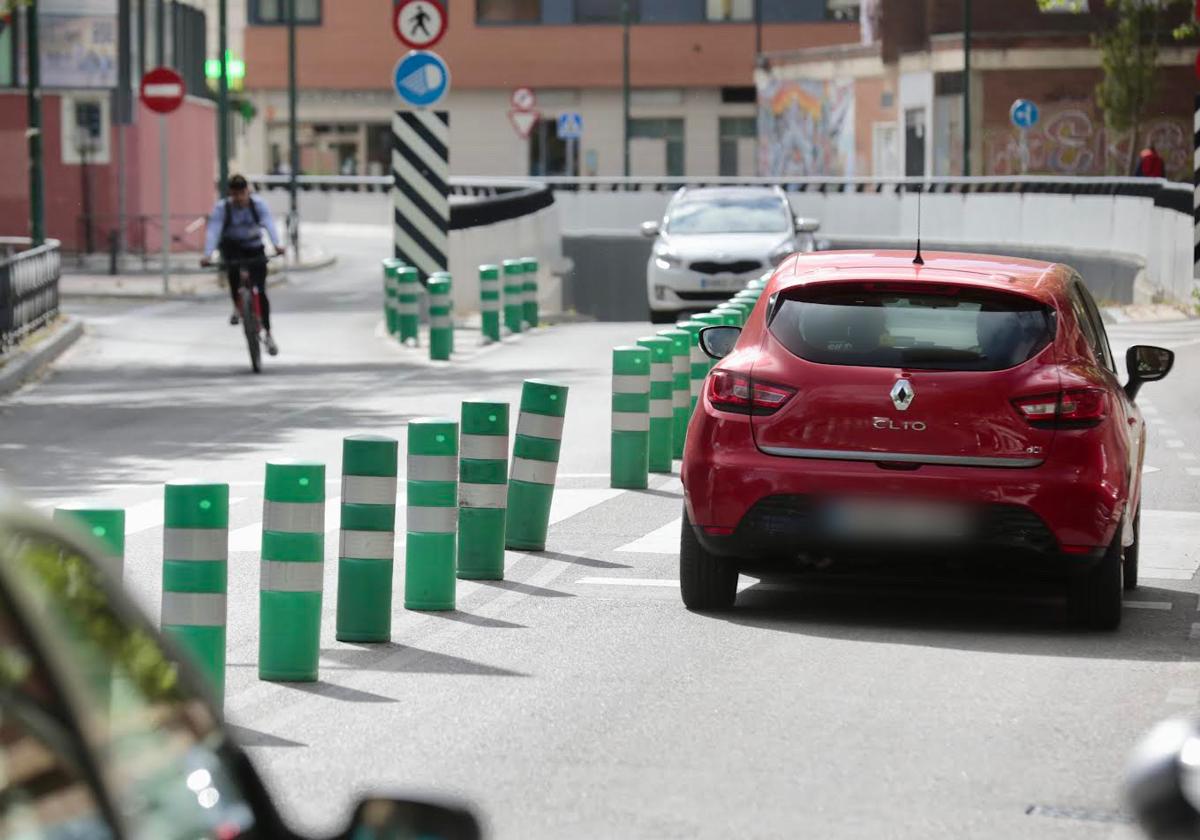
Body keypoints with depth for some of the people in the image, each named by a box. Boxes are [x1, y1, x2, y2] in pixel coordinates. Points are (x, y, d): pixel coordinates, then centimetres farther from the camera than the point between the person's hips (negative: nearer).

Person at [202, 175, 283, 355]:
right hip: (231, 246, 0)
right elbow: (213, 231, -30)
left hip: (254, 247, 1)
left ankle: (267, 334, 5)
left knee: (260, 291, -7)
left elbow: (268, 223, -33)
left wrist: (276, 244, -51)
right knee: (233, 267, -35)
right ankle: (237, 308, -12)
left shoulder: (258, 204, -18)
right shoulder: (222, 208, -19)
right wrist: (208, 255, -46)